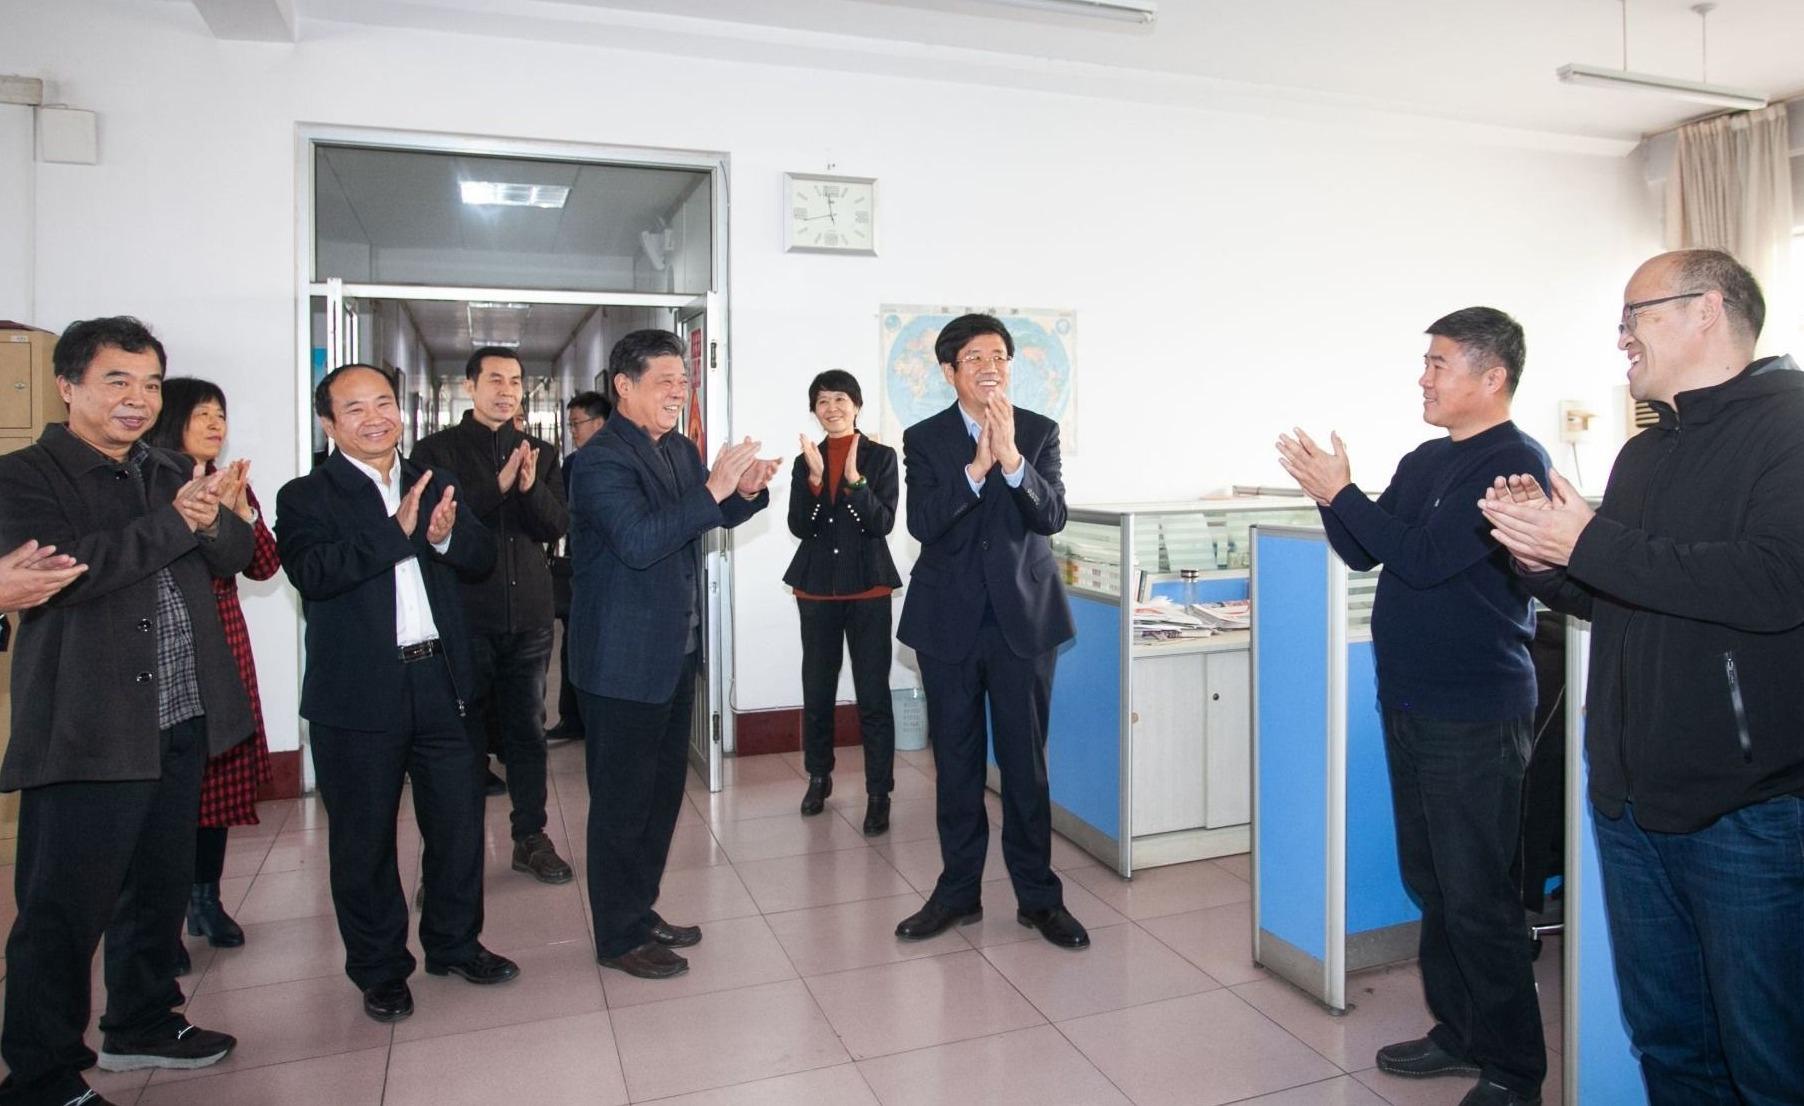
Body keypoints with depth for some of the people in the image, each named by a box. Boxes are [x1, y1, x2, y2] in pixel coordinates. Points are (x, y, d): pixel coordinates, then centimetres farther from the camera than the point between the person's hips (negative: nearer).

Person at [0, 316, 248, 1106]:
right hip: (88, 732, -6)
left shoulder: (170, 472, 13)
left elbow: (234, 556, 7)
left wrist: (210, 520, -14)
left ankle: (142, 1024, 35)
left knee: (162, 887, 17)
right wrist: (173, 520, -21)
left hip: (180, 723, 6)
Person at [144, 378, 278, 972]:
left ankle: (206, 899, 24)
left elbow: (264, 566, 5)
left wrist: (241, 510, -8)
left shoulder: (233, 486, 11)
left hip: (224, 641, 5)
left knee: (220, 771, 10)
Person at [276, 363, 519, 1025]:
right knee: (364, 839, 9)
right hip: (358, 693, -3)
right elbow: (312, 573, -19)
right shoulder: (305, 497, -2)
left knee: (459, 820, 12)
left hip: (441, 680, 4)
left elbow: (482, 558, 4)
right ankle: (379, 970, 27)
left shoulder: (435, 486, 11)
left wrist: (446, 536, -17)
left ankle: (454, 944, 32)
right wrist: (397, 530, -26)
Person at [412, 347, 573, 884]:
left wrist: (531, 487, -19)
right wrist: (498, 485, -24)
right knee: (462, 732, 6)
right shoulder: (436, 450, 1)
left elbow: (557, 524, 1)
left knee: (527, 728, 11)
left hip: (529, 613, 3)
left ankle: (531, 838, 22)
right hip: (464, 613, -3)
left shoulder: (540, 453, 10)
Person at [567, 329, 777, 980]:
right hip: (623, 660, -9)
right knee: (622, 800, 4)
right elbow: (638, 541, -30)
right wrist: (713, 490, -31)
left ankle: (640, 909, 34)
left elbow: (711, 521, 19)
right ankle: (619, 938, 19)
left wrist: (746, 491, -1)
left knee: (663, 789, 18)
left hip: (675, 652, 9)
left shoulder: (681, 450, 9)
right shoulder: (600, 460, -17)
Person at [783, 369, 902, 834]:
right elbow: (799, 527, -3)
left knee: (873, 694, -4)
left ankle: (878, 795, 2)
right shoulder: (805, 461, 7)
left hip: (867, 587, -3)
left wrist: (855, 479, -24)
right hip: (817, 587, 4)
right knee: (817, 690, 13)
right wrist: (815, 479, -17)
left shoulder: (880, 457, -1)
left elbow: (882, 522, -10)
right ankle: (818, 777, 30)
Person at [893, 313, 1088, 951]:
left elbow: (1052, 516, -11)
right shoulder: (924, 439, 1)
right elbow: (921, 523, -12)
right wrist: (976, 467, -24)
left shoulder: (1040, 432, 2)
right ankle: (958, 891, 25)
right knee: (956, 762, 11)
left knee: (1026, 761, 6)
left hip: (1023, 617, 0)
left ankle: (1038, 896, 20)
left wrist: (1012, 458, -26)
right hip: (949, 622, 1)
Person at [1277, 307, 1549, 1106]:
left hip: (1476, 712, -8)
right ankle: (1459, 1032, 31)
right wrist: (1328, 492, -3)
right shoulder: (1424, 460, 12)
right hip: (1409, 701, 8)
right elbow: (1363, 554, 12)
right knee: (1429, 880, 16)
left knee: (1476, 895, 0)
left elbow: (1424, 558, -21)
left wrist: (1341, 491, -16)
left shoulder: (1515, 462, -13)